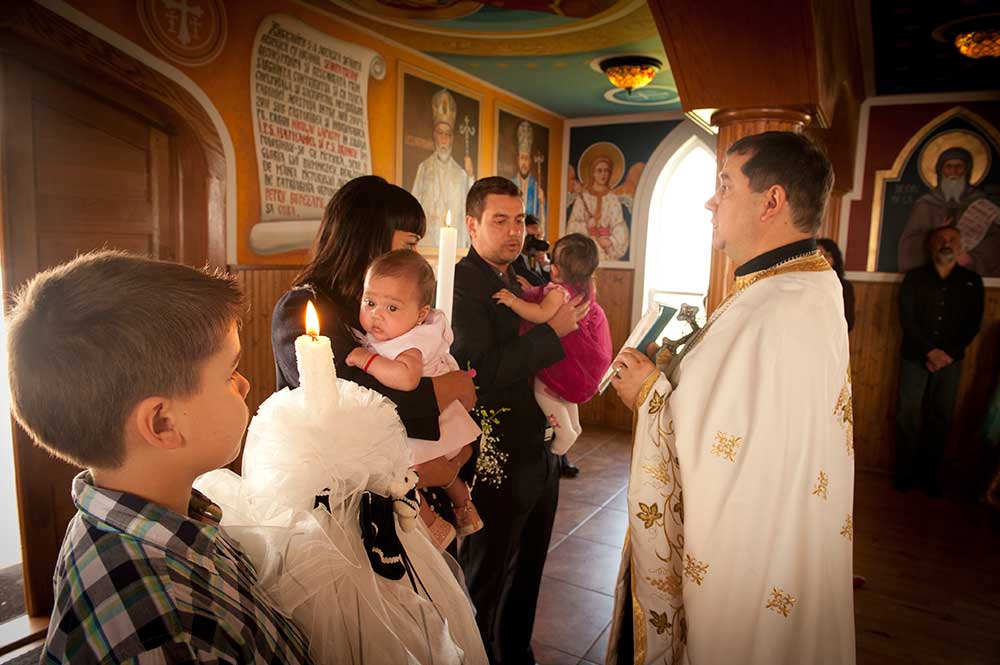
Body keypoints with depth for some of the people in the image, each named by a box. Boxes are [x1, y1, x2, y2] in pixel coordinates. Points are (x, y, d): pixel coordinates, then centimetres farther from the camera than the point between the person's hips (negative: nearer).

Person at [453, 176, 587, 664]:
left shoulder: (517, 279, 10)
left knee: (526, 573, 24)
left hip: (540, 453, 9)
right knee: (487, 582, 11)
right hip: (498, 460, -9)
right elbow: (482, 373, -27)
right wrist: (553, 329, -23)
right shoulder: (461, 282, -17)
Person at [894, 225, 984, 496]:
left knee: (941, 418, 3)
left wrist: (948, 354, -8)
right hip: (915, 357, -1)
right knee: (908, 415, -2)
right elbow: (907, 319, -3)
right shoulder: (915, 278, 3)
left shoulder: (971, 281, 8)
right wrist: (931, 351, -12)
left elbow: (973, 324, 4)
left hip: (951, 360, 1)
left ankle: (928, 473, 14)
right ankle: (905, 471, 9)